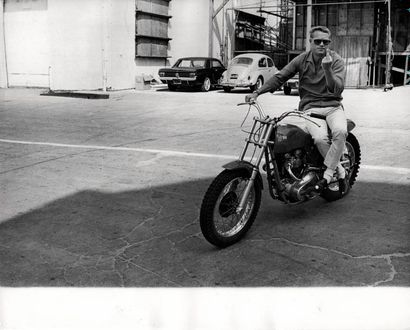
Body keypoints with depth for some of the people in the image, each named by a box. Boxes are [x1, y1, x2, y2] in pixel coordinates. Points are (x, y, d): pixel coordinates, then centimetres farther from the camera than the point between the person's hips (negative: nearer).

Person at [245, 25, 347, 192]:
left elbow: (337, 89, -14)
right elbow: (279, 77, 4)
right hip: (311, 108, 0)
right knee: (320, 138, -31)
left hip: (333, 106, 0)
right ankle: (339, 170, -8)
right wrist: (256, 92, -8)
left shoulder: (336, 61, -2)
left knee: (340, 131, -34)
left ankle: (328, 172, -17)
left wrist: (327, 69, -30)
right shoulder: (302, 59, 4)